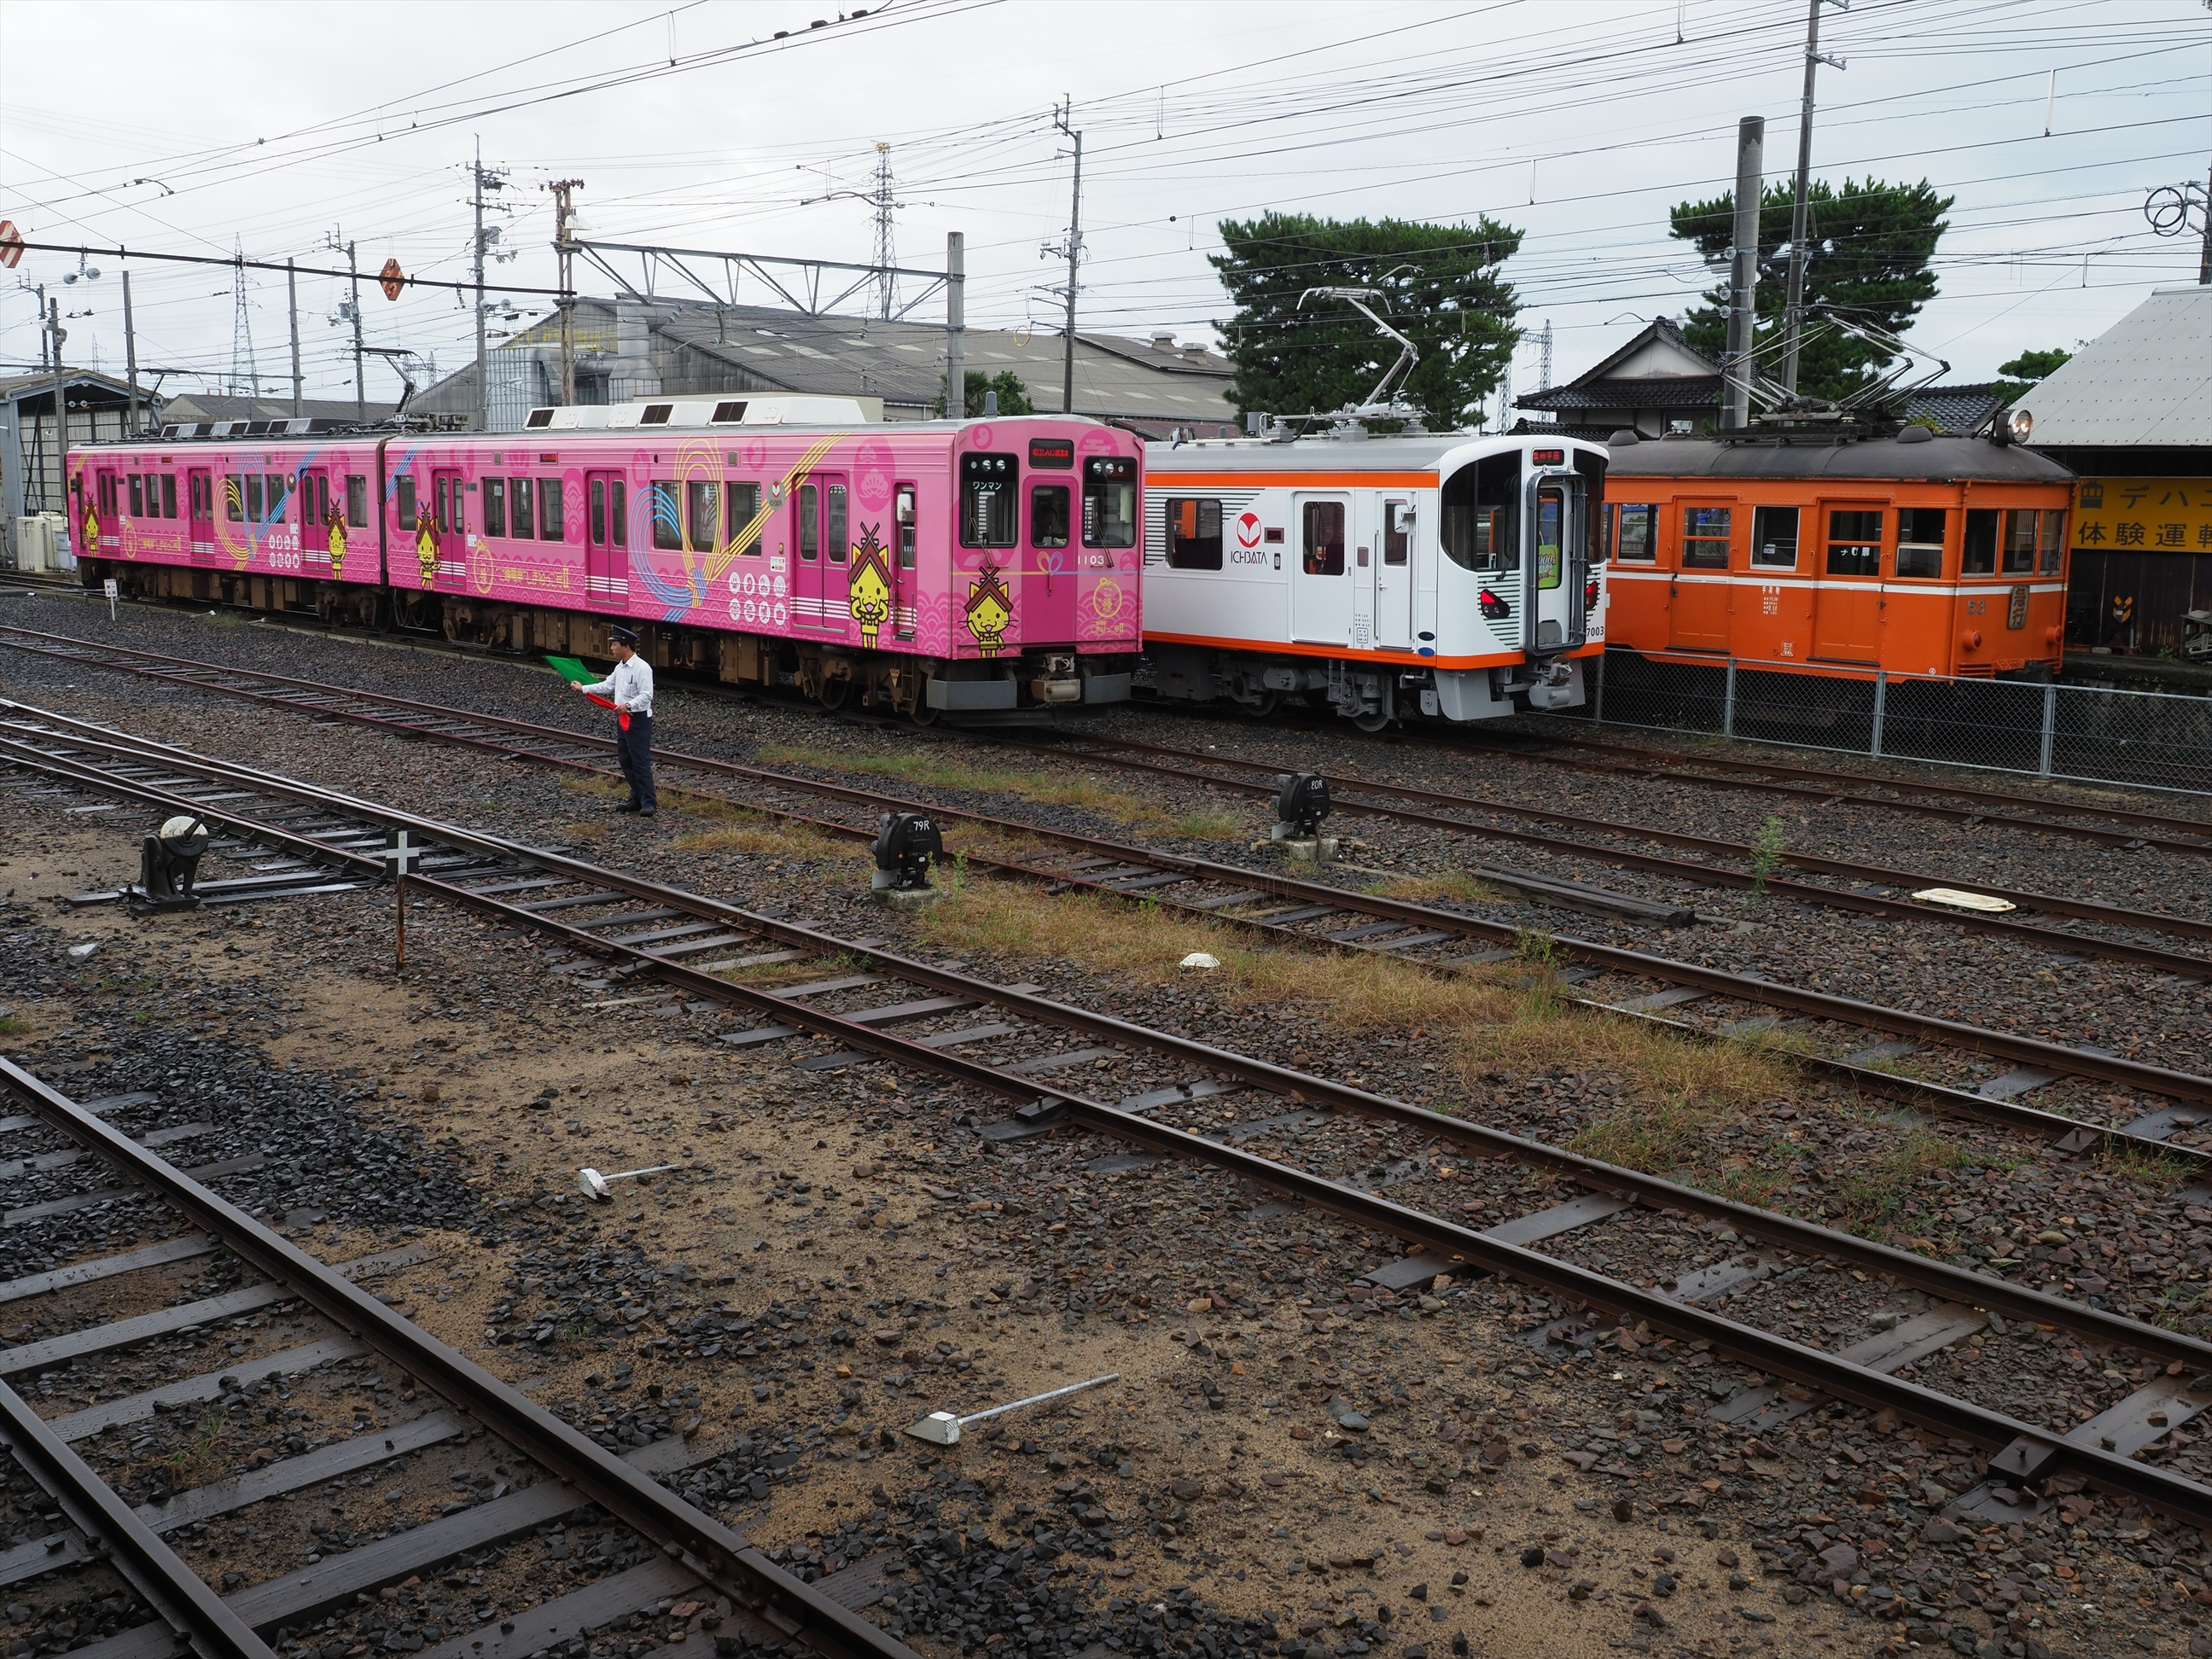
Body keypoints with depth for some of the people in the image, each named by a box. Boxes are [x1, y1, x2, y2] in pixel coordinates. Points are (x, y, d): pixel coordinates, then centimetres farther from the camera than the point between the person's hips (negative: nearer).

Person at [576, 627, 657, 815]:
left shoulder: (642, 668, -17)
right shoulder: (620, 667, 12)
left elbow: (646, 696, -22)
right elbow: (608, 685, 24)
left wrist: (628, 706, -33)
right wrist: (584, 689, 24)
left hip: (638, 720, -10)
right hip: (623, 719, 10)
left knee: (641, 762, -7)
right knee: (625, 761, 14)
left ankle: (649, 803, -2)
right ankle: (637, 799, 23)